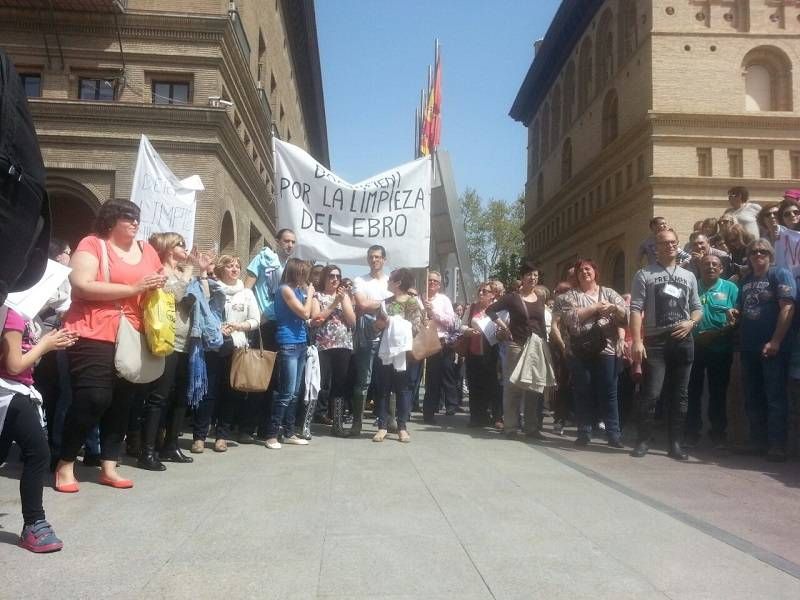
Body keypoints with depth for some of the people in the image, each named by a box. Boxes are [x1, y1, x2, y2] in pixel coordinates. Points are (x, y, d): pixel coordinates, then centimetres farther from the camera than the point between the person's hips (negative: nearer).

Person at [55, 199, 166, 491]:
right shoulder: (92, 245, -4)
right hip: (94, 336, -6)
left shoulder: (147, 250, 13)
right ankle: (65, 465, 8)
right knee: (94, 398, -12)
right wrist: (134, 288, -18)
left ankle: (109, 467, 18)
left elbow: (160, 284, 24)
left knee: (122, 401, 8)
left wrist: (160, 285, -1)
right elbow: (82, 286, -18)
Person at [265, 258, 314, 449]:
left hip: (300, 344, 9)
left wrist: (309, 294, 11)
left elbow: (311, 315, 15)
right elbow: (304, 313, -13)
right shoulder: (286, 289, -9)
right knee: (286, 393, -9)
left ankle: (289, 433, 18)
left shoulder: (298, 290, 15)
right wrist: (309, 294, 1)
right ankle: (272, 435, -2)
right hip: (288, 345, -9)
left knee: (294, 393, 11)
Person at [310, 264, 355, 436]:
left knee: (340, 385, 4)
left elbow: (352, 321, 4)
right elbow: (315, 320, -10)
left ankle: (337, 422, 9)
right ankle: (320, 414, 6)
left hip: (344, 346, 3)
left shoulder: (345, 295, 14)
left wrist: (343, 301, -5)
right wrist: (334, 304, -10)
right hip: (324, 347, -3)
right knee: (323, 384, -8)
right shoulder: (317, 296, 5)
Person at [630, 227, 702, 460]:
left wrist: (691, 322, -5)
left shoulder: (688, 276, 15)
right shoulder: (644, 274, 2)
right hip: (655, 340, -4)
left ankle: (675, 443, 16)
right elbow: (636, 309, -6)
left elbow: (697, 307, 18)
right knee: (651, 393, -8)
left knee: (679, 394, 7)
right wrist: (636, 341, -16)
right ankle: (643, 440, 5)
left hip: (683, 340, 4)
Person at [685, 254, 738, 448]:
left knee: (718, 391, 9)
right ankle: (692, 432, 17)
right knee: (693, 391, 6)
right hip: (694, 347, 1)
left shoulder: (730, 288, 4)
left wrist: (731, 324, -21)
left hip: (720, 349, -1)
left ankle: (718, 432, 22)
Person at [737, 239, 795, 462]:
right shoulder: (746, 280, 17)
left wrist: (775, 341, -19)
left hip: (773, 347, -7)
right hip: (749, 348, 7)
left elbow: (788, 308, -13)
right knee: (752, 398, 11)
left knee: (775, 397, -4)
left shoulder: (780, 274, -3)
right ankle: (757, 442, 21)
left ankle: (777, 445, 2)